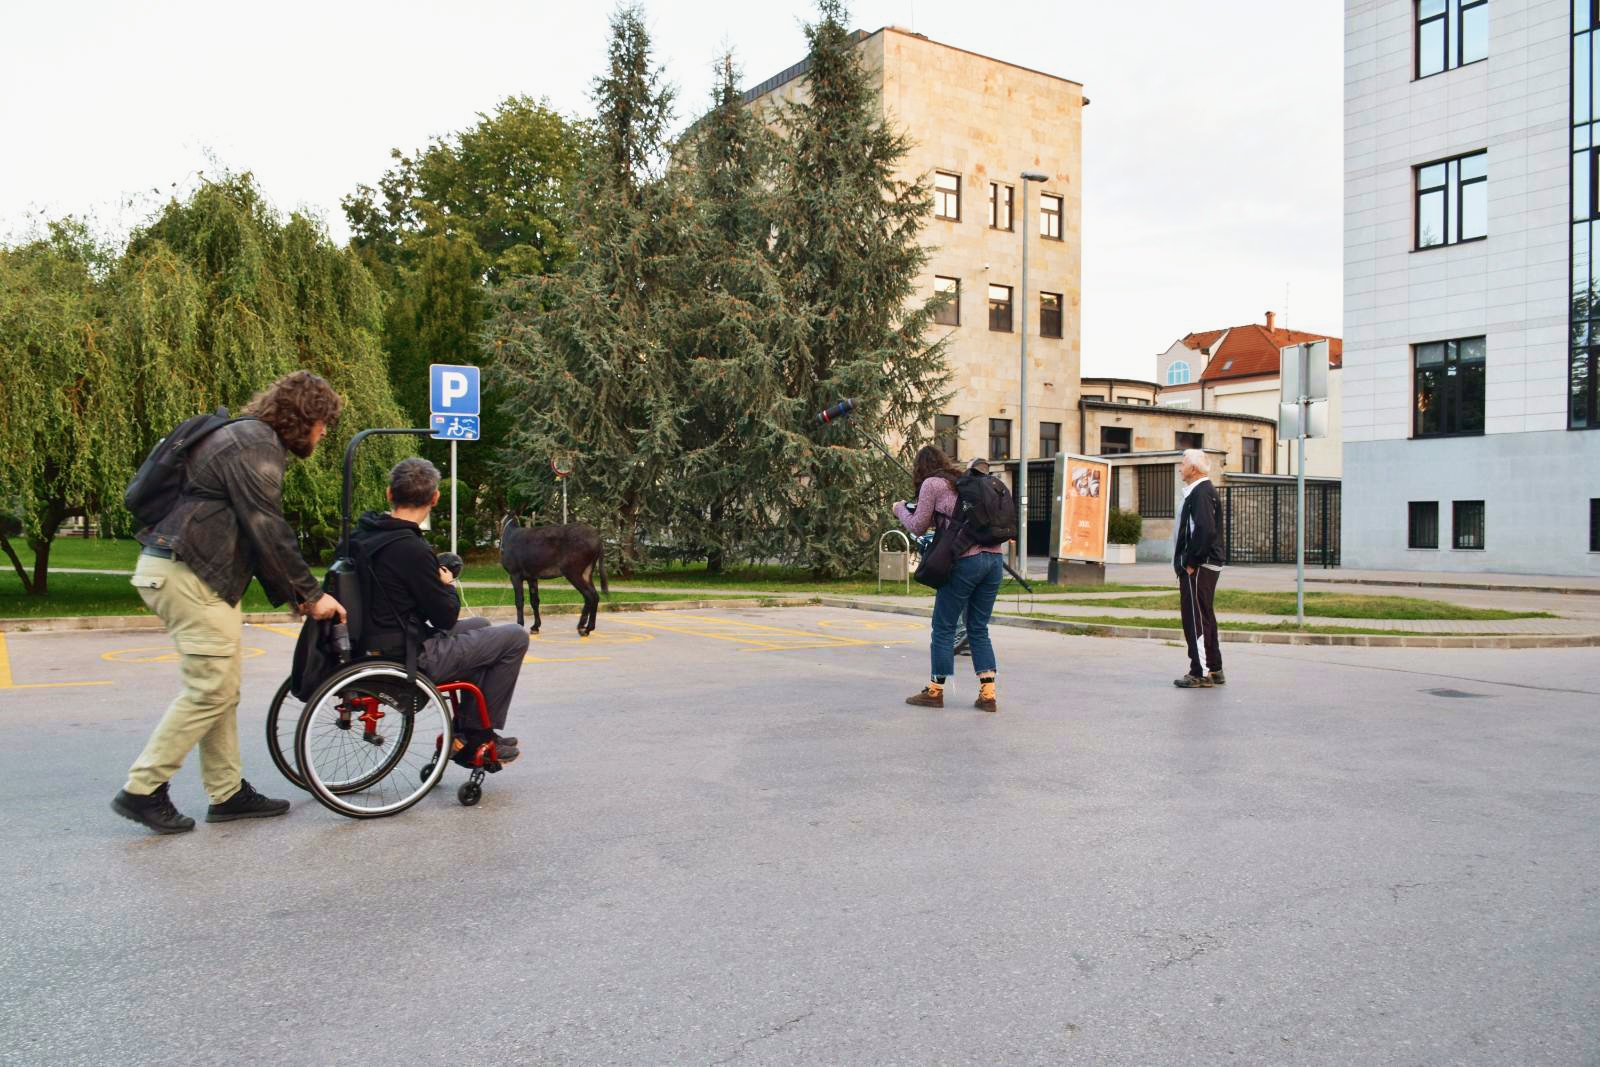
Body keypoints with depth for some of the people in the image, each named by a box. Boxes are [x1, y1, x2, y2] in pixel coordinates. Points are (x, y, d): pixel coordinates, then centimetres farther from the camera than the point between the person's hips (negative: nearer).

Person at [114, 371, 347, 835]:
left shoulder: (252, 440, 20)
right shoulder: (253, 444, -14)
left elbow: (257, 531, 21)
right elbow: (268, 531, -18)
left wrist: (290, 594, 16)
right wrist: (309, 593, -11)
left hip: (201, 575, 11)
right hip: (187, 574, -11)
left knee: (223, 690, 11)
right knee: (210, 690, -8)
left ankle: (228, 793, 17)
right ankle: (142, 791, 1)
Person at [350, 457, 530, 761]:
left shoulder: (362, 531, 2)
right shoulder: (412, 550, -26)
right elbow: (447, 616, -17)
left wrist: (436, 581, 11)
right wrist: (448, 584, 1)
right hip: (412, 657, -9)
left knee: (479, 626, 28)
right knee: (515, 636, 0)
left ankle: (465, 731, 28)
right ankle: (479, 733, 10)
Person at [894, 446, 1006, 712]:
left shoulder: (931, 484, 1)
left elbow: (918, 526, 4)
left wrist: (901, 509, 20)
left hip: (966, 560, -6)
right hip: (995, 557, 7)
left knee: (943, 627, 5)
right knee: (979, 628, 12)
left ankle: (935, 690, 10)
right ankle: (987, 693, 7)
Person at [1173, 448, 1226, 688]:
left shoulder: (1201, 492, -15)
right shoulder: (1202, 490, 18)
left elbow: (1205, 530, -25)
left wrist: (1190, 563, -20)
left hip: (1198, 569, -11)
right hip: (1203, 567, 11)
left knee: (1196, 620, -7)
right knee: (1205, 618, 16)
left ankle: (1201, 673, -4)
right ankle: (1214, 670, 23)